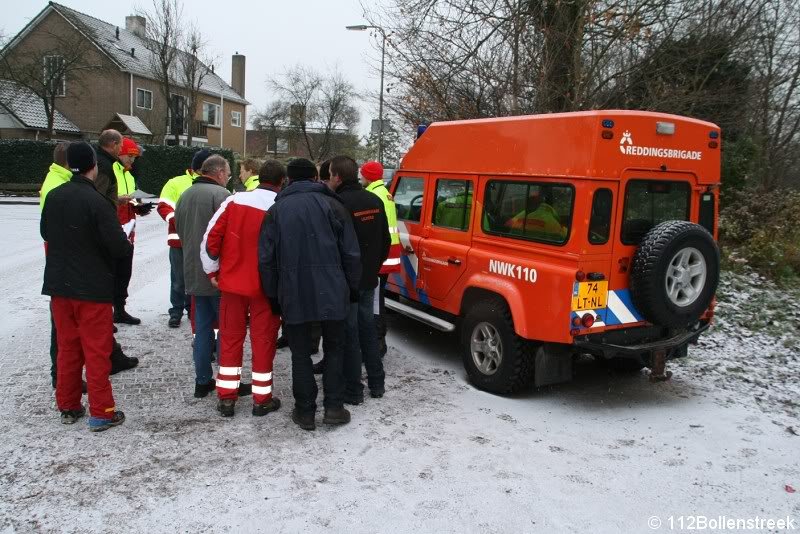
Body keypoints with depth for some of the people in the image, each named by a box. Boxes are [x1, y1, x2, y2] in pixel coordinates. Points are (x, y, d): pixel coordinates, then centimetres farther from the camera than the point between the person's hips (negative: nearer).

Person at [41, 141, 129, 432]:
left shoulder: (53, 196, 0)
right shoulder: (97, 202, -19)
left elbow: (46, 233, 14)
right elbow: (119, 247, -20)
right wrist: (127, 242, 1)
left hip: (59, 285, 6)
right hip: (93, 288, -6)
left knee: (68, 348, 16)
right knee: (97, 352, 3)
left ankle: (68, 407, 26)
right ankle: (101, 413, 9)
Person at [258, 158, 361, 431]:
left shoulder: (276, 210, 6)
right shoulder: (331, 204, 2)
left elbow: (266, 258, 4)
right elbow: (351, 253, 0)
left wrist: (273, 295, 11)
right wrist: (352, 288, 10)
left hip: (293, 294, 1)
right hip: (331, 292, 0)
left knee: (300, 352, 12)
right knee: (334, 347, 15)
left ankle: (305, 411, 15)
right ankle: (334, 407, 12)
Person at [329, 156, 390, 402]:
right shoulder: (375, 201, 6)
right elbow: (386, 240, 12)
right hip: (369, 279, 7)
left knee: (349, 333, 1)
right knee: (368, 328, 17)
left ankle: (353, 390, 9)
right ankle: (376, 384, 25)